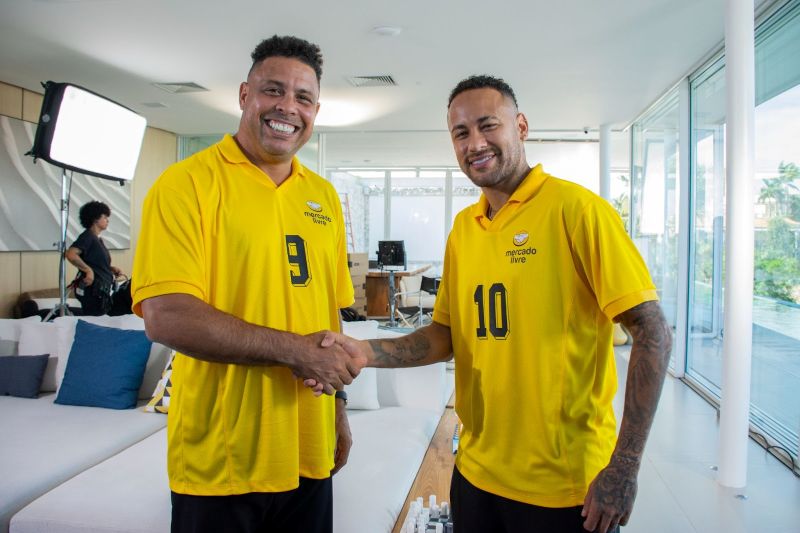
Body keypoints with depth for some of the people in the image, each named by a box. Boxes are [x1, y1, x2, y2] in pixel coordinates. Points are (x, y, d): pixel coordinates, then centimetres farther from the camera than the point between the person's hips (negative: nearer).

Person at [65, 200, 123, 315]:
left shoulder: (98, 239, 16)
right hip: (92, 289, -9)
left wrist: (111, 268, 9)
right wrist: (88, 270, -23)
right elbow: (70, 254, -26)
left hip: (102, 290, 9)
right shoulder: (87, 236, -10)